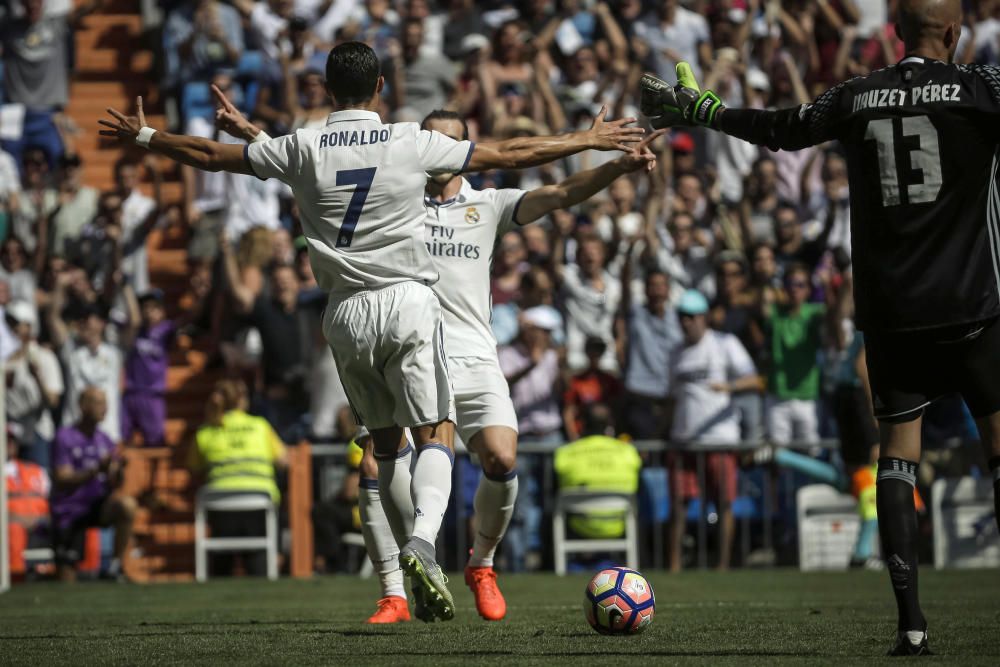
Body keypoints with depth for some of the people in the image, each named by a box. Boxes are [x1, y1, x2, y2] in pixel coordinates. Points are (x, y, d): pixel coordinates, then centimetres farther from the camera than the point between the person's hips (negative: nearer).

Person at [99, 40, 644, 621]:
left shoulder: (304, 149, 1)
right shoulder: (412, 142, -3)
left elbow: (211, 155, 11)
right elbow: (511, 154, 4)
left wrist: (143, 136, 28)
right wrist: (591, 140, 15)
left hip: (346, 314, 3)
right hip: (407, 303, -3)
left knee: (387, 443, 15)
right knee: (435, 433, -3)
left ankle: (426, 570, 15)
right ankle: (424, 540, -29)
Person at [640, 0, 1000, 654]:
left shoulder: (856, 97, 6)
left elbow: (781, 128, 17)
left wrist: (697, 108, 30)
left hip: (888, 311, 3)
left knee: (898, 452, 6)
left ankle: (910, 620, -3)